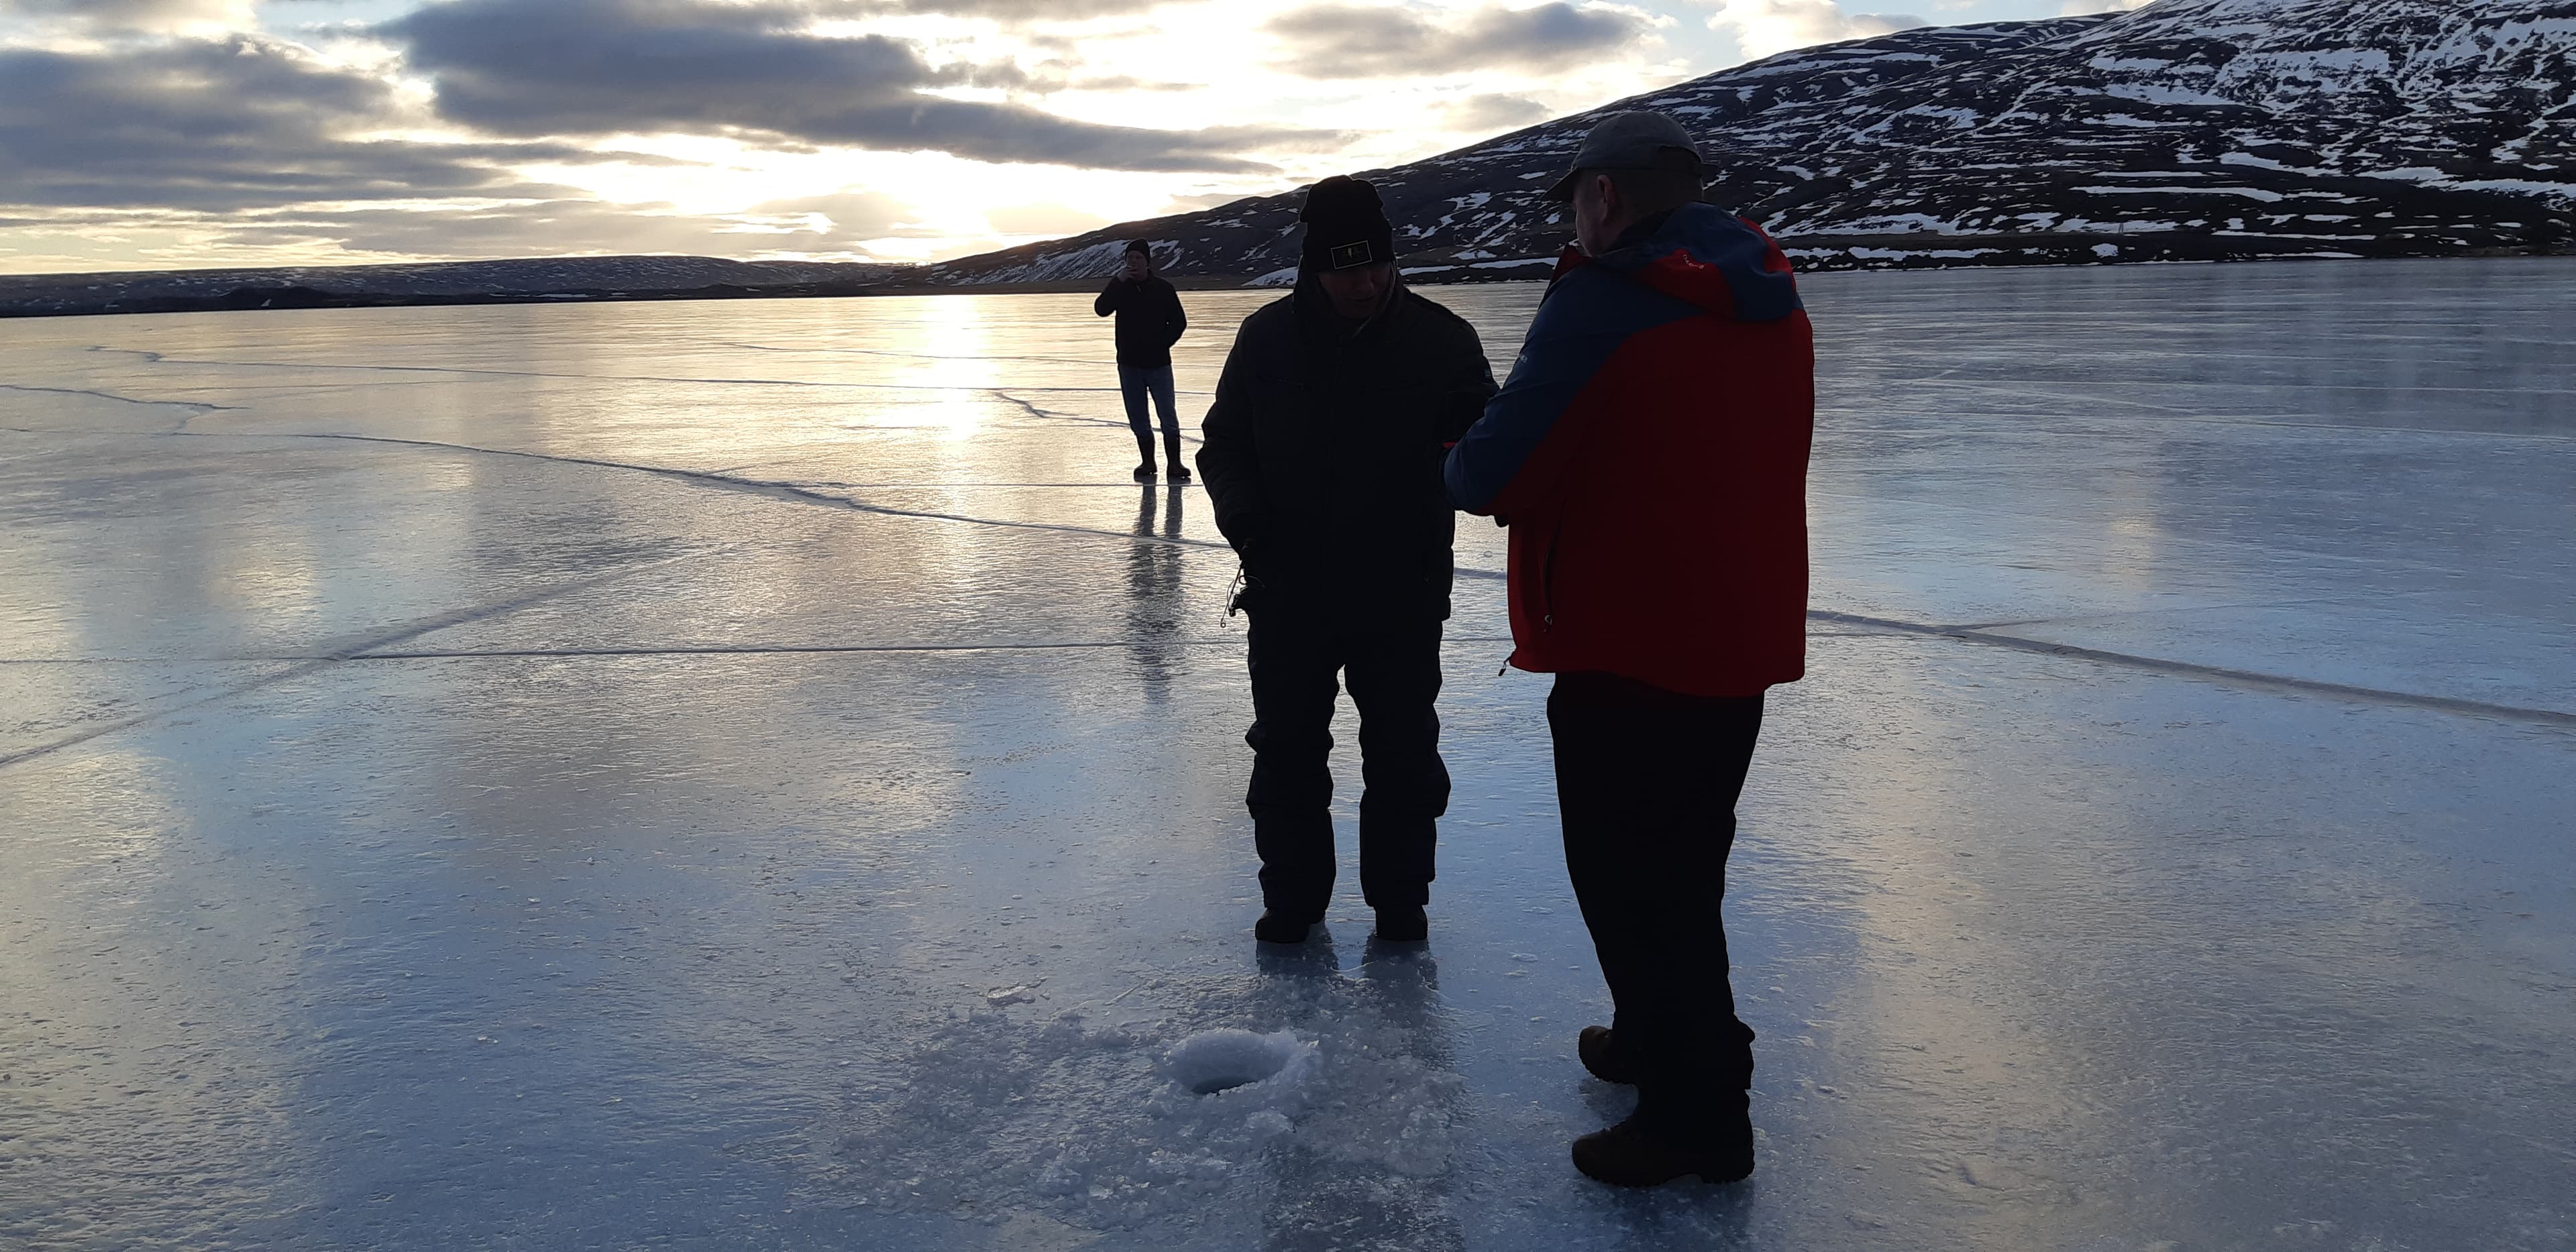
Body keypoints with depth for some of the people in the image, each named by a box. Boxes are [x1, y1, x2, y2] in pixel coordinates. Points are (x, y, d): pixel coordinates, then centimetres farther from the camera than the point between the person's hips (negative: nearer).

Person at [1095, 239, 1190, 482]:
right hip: (1129, 364, 3)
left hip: (1158, 363, -2)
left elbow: (1179, 322, 2)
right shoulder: (1119, 288, 4)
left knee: (1168, 416, -7)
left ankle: (1175, 463, -3)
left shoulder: (1163, 288, -1)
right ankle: (1147, 462, 17)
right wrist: (1118, 282, -20)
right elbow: (1100, 309, -13)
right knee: (1138, 417, 7)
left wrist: (1161, 344, -9)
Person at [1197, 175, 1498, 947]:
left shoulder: (1441, 338, -6)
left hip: (1404, 593, -1)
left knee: (1403, 751, 9)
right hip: (1288, 588, 1)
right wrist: (1241, 510, -10)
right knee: (1287, 747, 11)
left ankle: (1400, 898, 26)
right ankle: (1292, 896, 28)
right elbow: (1224, 442, 9)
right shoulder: (1267, 337, -1)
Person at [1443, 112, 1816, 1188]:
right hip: (1739, 644, 8)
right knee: (1683, 864, 23)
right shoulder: (1771, 304, 8)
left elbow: (1494, 474, -20)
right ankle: (1661, 1040, 40)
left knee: (1631, 880, 5)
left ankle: (1696, 1113, 13)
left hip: (1627, 654, -8)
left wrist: (1463, 469, 3)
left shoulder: (1602, 303, -18)